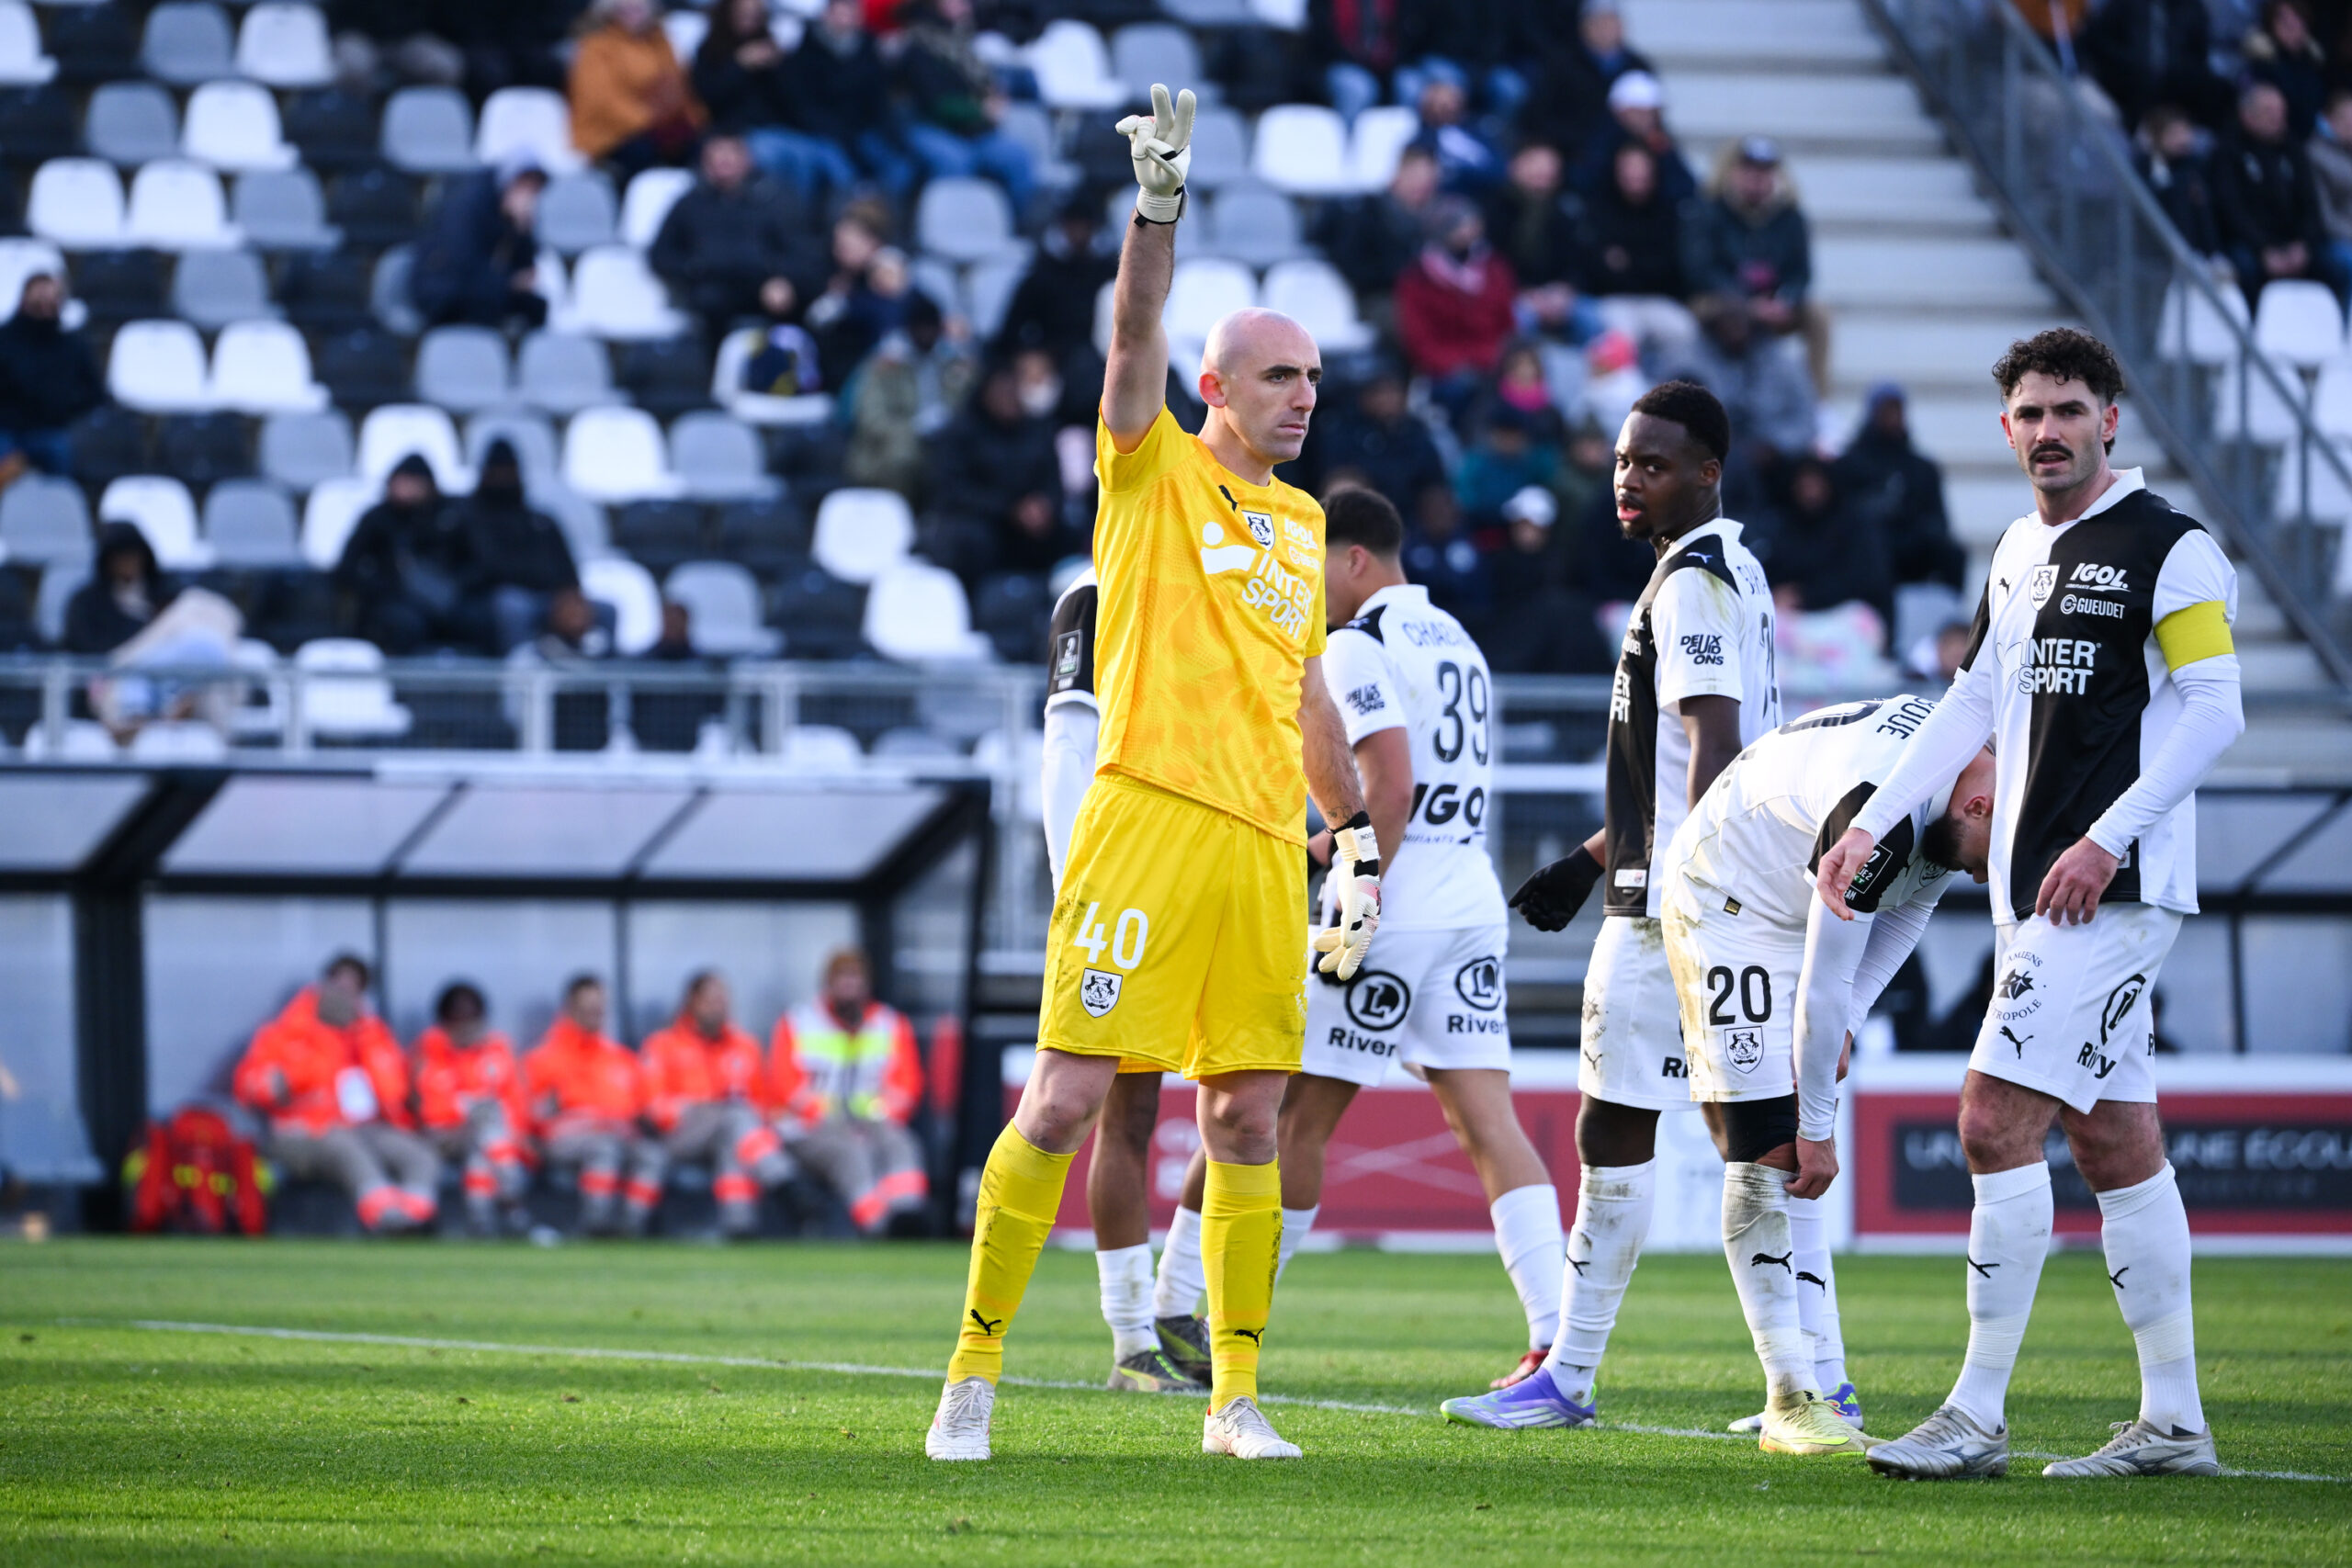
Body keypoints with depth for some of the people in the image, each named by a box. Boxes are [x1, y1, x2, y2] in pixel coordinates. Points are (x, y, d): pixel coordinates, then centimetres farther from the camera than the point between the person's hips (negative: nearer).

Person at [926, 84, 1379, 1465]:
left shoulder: (1301, 523, 20)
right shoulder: (1155, 473, 4)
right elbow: (1137, 337, -11)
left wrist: (1359, 842, 23)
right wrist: (1161, 198, -22)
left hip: (1267, 845, 6)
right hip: (1150, 820, -6)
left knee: (1249, 1116, 4)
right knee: (1066, 1099, -8)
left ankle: (1236, 1397, 10)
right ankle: (975, 1373, -2)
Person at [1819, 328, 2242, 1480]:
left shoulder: (2170, 549, -8)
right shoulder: (2019, 552, 16)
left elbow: (2214, 709, -13)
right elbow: (1974, 700, 24)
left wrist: (2106, 840, -19)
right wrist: (1871, 824, 19)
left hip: (2113, 887, -8)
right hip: (2033, 888, 8)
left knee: (1996, 1123, -14)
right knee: (2114, 1145, 9)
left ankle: (1977, 1416, -11)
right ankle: (2174, 1422, 13)